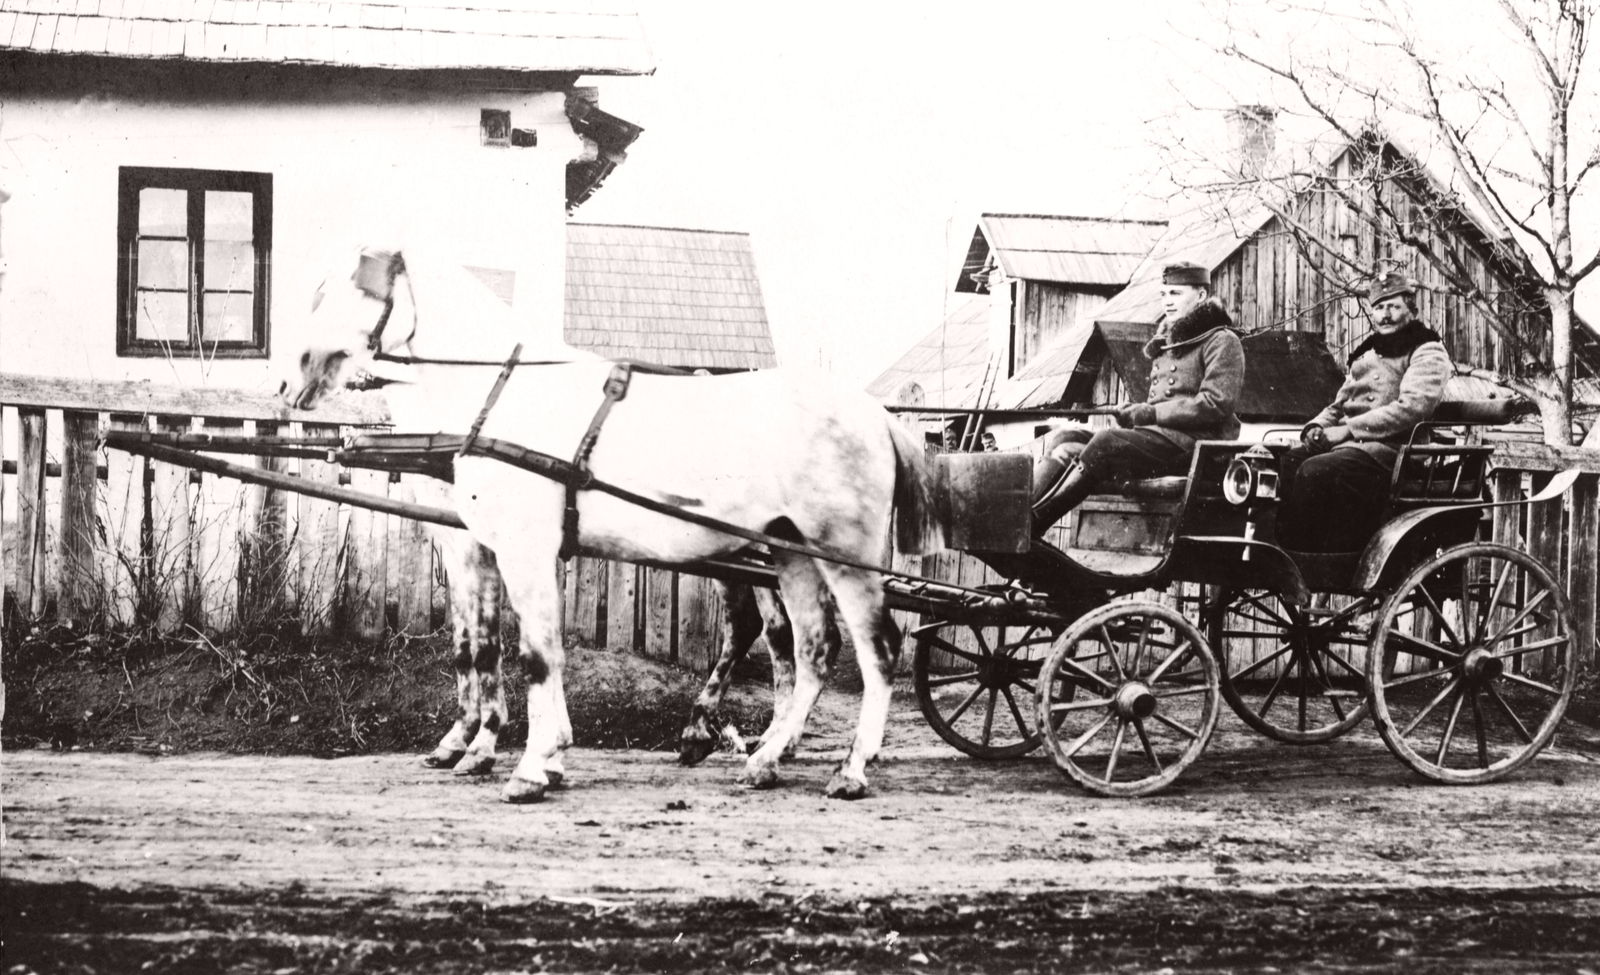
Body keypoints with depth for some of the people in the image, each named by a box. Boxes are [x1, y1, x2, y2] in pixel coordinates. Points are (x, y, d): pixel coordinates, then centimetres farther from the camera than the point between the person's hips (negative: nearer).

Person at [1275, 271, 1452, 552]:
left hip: (1389, 450, -8)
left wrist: (1348, 430, -15)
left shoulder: (1428, 353, 3)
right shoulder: (1366, 353, 28)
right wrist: (1317, 428, 5)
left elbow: (1411, 408, -13)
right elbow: (1339, 405, 31)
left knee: (1314, 471, -33)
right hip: (1346, 444, 8)